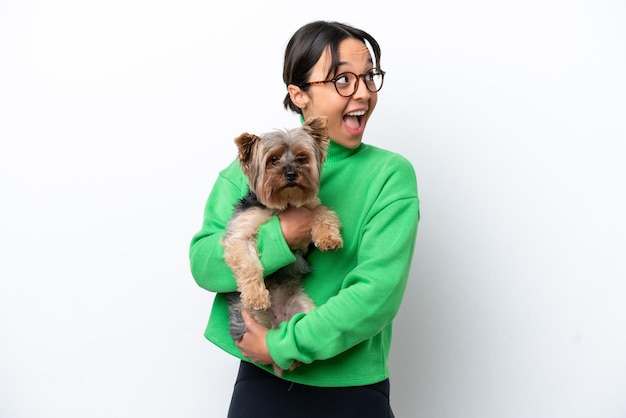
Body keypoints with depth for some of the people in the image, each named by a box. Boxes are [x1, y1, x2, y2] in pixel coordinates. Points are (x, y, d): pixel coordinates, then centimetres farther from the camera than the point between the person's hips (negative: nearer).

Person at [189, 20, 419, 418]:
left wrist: (282, 346, -17)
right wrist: (280, 236, -22)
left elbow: (378, 292, -18)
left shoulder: (391, 174, -10)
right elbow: (203, 264, -8)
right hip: (261, 380, 2)